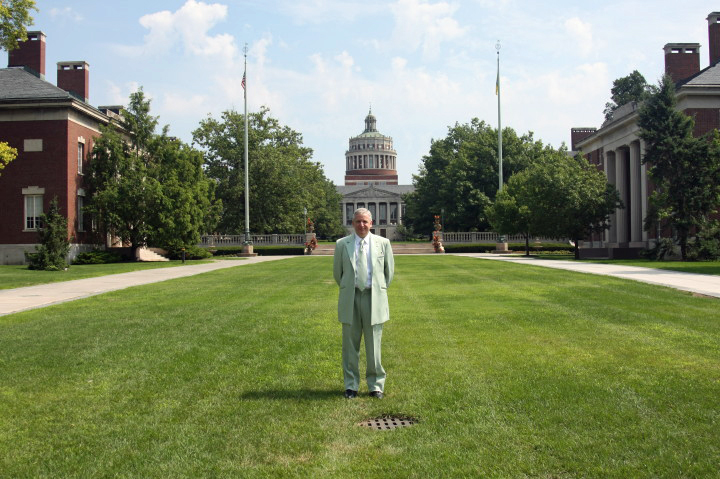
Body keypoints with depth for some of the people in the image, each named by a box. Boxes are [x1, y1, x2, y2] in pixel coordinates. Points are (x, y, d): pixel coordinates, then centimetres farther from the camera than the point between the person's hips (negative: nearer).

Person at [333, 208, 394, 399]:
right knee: (350, 344, 4)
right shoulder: (342, 244, 5)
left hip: (374, 298, 0)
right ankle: (351, 385, 15)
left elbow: (389, 270, 15)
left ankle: (376, 385, 15)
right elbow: (337, 272, 15)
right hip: (350, 299, 1)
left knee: (374, 344, 4)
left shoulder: (383, 243, 5)